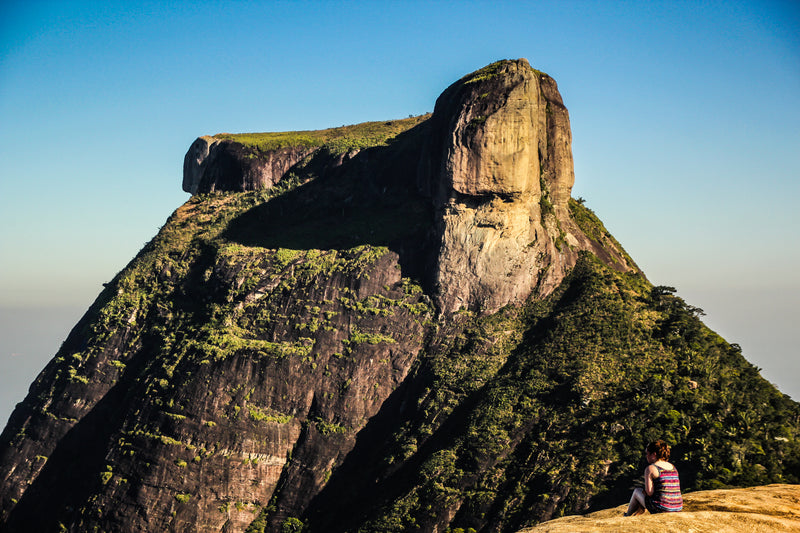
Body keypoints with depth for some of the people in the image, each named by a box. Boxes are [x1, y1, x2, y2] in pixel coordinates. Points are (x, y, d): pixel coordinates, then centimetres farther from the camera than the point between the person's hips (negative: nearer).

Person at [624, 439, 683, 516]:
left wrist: (645, 491, 8)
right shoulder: (673, 467, 11)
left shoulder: (650, 468, -9)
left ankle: (628, 516, 40)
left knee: (637, 490, 22)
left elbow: (650, 492, -15)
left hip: (661, 508, -6)